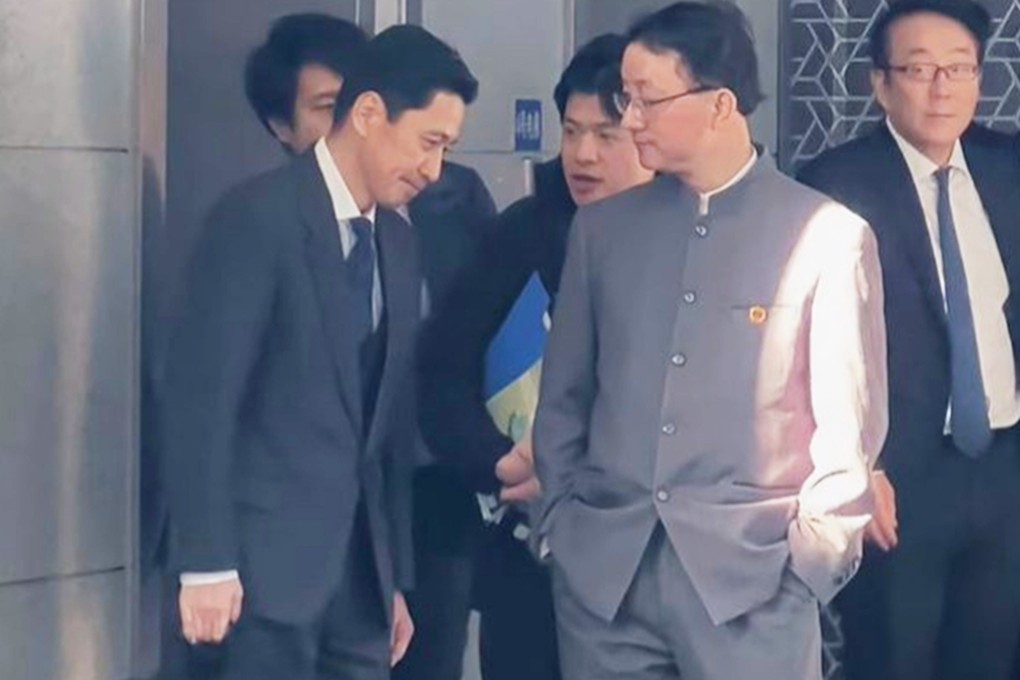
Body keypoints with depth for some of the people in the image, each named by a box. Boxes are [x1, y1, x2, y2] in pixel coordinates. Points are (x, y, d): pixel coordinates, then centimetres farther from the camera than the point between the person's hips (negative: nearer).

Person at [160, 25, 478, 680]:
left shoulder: (398, 243, 14)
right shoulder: (259, 217, -9)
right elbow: (201, 393, -14)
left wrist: (396, 574, 17)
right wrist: (206, 561, -17)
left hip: (362, 558, 7)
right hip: (271, 552, -7)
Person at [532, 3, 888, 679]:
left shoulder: (830, 235, -3)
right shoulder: (601, 227, 9)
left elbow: (849, 422, -2)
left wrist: (813, 562, -5)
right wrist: (557, 521, 8)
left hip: (753, 573, -3)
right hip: (602, 570, 3)